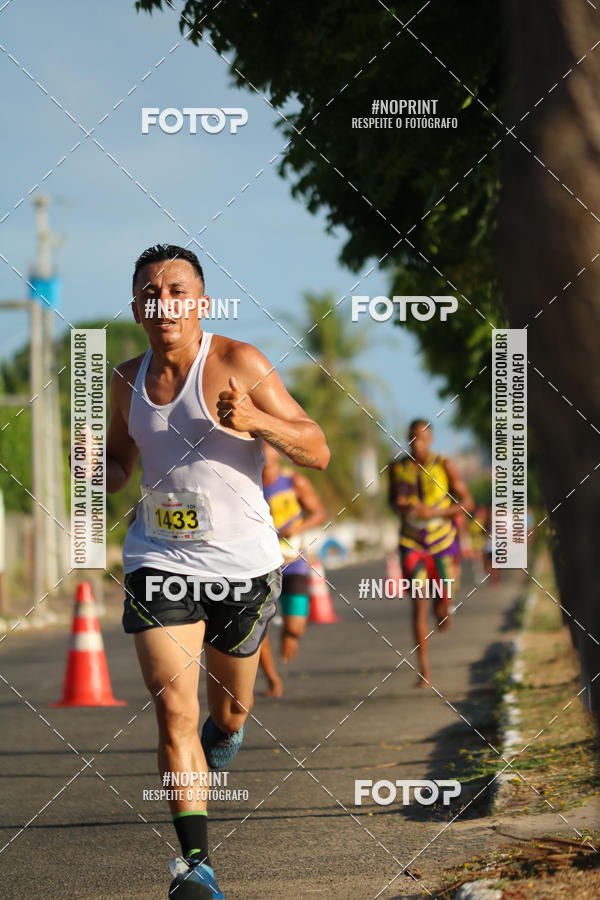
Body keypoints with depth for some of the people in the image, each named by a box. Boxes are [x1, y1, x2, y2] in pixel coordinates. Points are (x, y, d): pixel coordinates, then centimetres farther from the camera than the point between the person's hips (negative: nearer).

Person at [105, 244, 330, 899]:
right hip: (159, 560, 2)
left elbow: (318, 453, -10)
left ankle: (225, 732, 54)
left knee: (228, 710, 16)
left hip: (241, 561, -1)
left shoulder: (238, 364, -10)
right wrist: (97, 472, -3)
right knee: (173, 709, -15)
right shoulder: (128, 380, 4)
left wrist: (256, 421, -27)